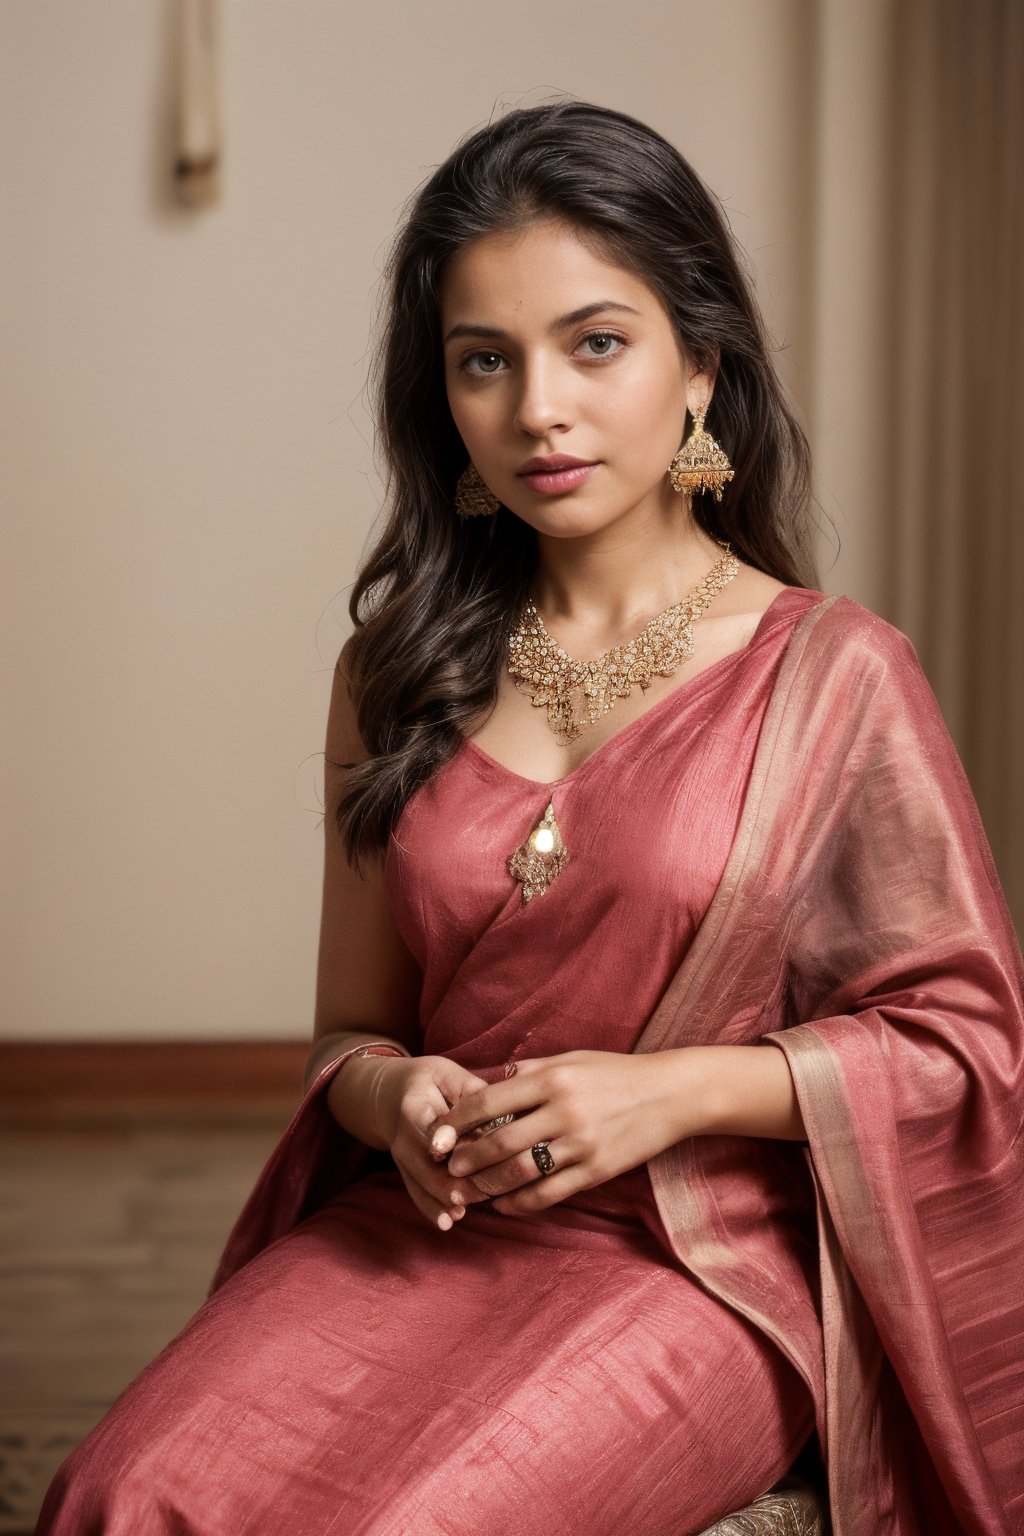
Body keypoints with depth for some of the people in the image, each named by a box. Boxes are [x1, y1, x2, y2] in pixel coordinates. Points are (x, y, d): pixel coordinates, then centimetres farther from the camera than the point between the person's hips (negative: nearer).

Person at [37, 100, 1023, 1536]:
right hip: (416, 1227, 3)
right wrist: (396, 1096, -8)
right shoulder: (400, 676, 10)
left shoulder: (833, 673, -1)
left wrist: (671, 1093, -11)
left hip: (701, 1258, -2)